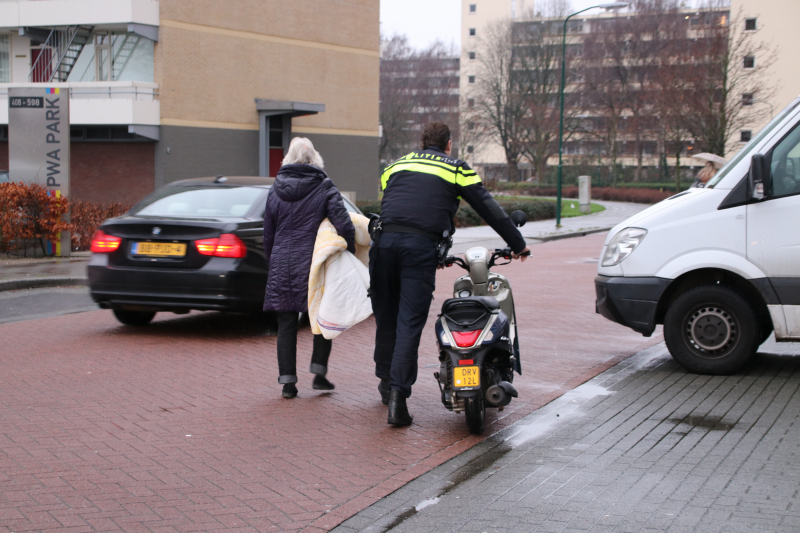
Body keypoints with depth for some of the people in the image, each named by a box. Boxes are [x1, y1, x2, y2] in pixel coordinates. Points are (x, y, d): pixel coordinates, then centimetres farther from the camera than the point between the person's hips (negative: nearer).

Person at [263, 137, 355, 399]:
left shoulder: (275, 191, 8)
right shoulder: (325, 188, -3)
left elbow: (268, 234, 12)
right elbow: (344, 225, -15)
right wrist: (349, 253, -2)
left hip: (281, 265, 3)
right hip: (313, 265, -3)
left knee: (286, 324, 6)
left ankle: (287, 381, 5)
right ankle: (319, 373, 12)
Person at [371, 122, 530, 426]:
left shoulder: (396, 166, 27)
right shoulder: (457, 170, 16)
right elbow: (489, 209, 14)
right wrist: (518, 244, 23)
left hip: (384, 240, 3)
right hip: (421, 246, -3)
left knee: (386, 318, 15)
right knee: (410, 321, -5)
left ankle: (386, 382, 28)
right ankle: (398, 393, -14)